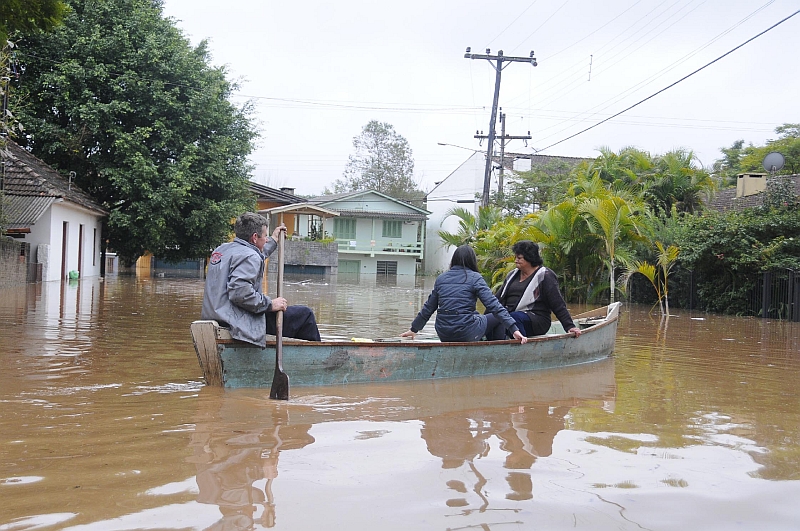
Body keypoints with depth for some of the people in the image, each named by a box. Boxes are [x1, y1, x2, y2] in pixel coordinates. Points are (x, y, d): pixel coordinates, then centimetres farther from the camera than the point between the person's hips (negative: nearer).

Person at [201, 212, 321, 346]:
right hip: (239, 322, -11)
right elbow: (239, 292, -28)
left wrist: (273, 240, 45)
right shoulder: (248, 256, -15)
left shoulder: (222, 249, 16)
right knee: (305, 315, -6)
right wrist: (270, 304, -18)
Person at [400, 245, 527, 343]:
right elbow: (493, 305, -12)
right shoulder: (474, 278, -4)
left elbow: (429, 307, 16)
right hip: (466, 333, -5)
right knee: (497, 318, 18)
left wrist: (414, 329, 29)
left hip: (443, 334, 5)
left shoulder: (441, 278, 10)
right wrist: (514, 329, -13)